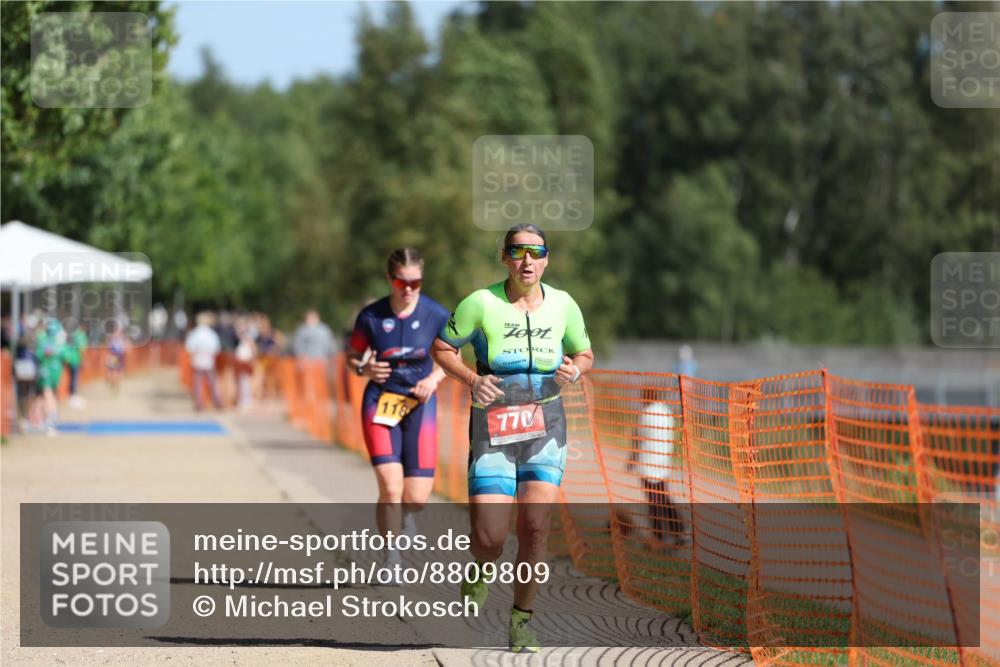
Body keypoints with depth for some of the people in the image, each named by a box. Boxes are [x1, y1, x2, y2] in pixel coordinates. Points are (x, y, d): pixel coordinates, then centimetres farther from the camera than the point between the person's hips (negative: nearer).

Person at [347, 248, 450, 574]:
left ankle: (404, 514, 37)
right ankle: (391, 561, -1)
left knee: (417, 498, -3)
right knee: (391, 488, -18)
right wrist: (364, 369, -16)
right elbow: (352, 356, 7)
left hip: (420, 403, 1)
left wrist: (434, 379, -11)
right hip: (381, 400, -1)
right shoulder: (371, 316, -7)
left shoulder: (436, 315, -6)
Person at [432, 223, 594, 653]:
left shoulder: (563, 305, 2)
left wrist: (575, 369, -7)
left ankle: (521, 621, 7)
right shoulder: (480, 303, -7)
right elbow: (442, 347, 3)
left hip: (545, 426, 2)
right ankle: (480, 573, 30)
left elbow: (584, 354, 17)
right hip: (493, 428, -2)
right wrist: (472, 379, -13)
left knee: (535, 527, -9)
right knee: (489, 539, -8)